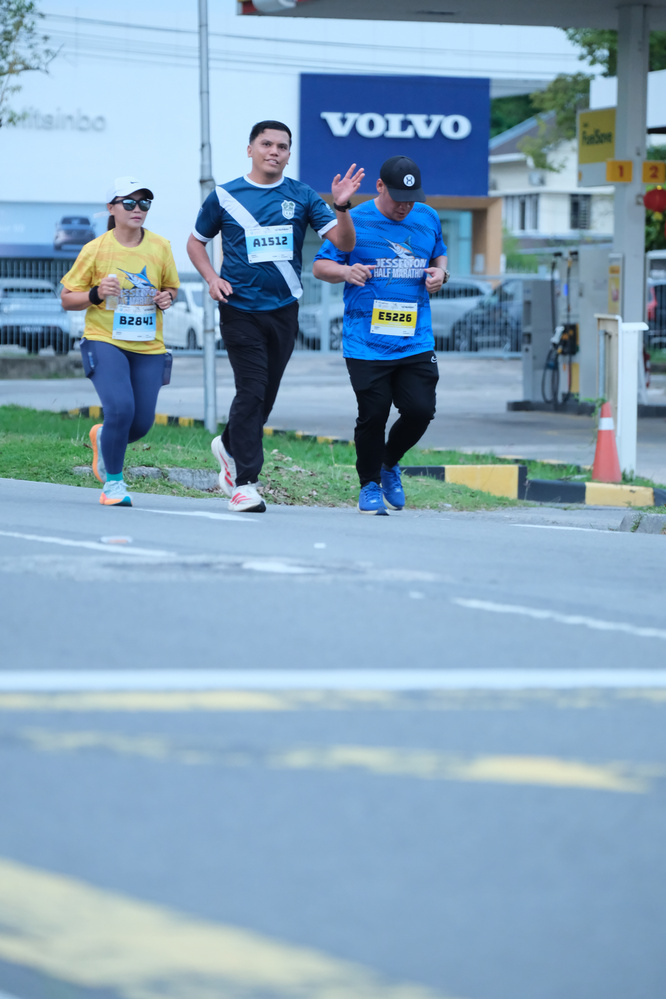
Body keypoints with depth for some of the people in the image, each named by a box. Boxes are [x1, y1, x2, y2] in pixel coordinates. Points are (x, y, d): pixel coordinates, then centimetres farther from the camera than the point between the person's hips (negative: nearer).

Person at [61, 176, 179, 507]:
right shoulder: (95, 250, -6)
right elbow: (67, 298, 1)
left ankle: (102, 437, 37)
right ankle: (113, 482, -2)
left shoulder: (160, 247, 2)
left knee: (142, 423, 0)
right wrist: (96, 294, -18)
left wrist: (167, 298, -6)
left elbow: (171, 287, 17)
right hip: (105, 341, -4)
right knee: (120, 408, -23)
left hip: (149, 346, 4)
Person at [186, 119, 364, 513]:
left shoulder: (302, 196, 4)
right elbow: (196, 242, 14)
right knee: (252, 390, -11)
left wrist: (342, 206, -20)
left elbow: (344, 243, -2)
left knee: (267, 392, 9)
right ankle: (244, 482, -7)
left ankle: (230, 447, 36)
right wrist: (212, 278, -3)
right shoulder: (225, 196, 1)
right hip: (240, 309, -3)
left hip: (284, 310, 3)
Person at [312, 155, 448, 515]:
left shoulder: (428, 218, 10)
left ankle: (390, 464, 23)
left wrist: (440, 273, 1)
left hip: (416, 341, 3)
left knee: (420, 410, -6)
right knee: (373, 415, -5)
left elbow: (440, 256, 25)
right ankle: (369, 485, 16)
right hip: (366, 344, -3)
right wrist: (345, 271, -20)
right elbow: (320, 266, 2)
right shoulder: (354, 221, -3)